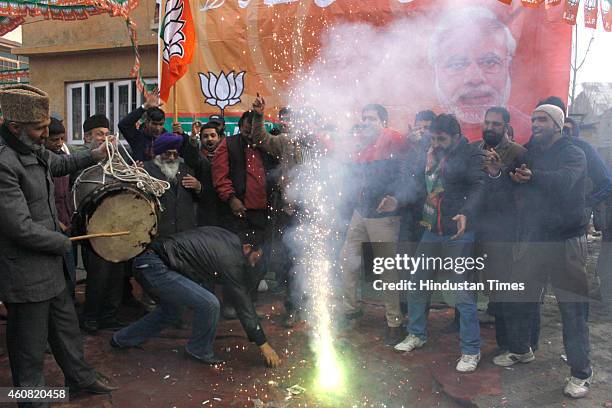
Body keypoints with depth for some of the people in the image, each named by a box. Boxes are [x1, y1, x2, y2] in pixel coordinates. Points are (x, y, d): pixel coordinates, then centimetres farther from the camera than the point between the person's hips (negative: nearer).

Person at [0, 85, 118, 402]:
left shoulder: (32, 150, 4)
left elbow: (58, 165, 27)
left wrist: (94, 156, 11)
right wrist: (63, 242, -12)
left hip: (48, 263, 10)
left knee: (66, 323, 24)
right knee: (30, 343, 9)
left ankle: (79, 377, 43)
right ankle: (33, 399, 29)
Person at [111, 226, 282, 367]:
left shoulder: (229, 238, 12)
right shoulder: (231, 260, -12)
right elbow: (243, 304, -8)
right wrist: (263, 344, -1)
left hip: (144, 263, 10)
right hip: (156, 269, -10)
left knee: (170, 310, 29)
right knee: (209, 304, -14)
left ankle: (122, 339, 41)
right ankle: (199, 351, 9)